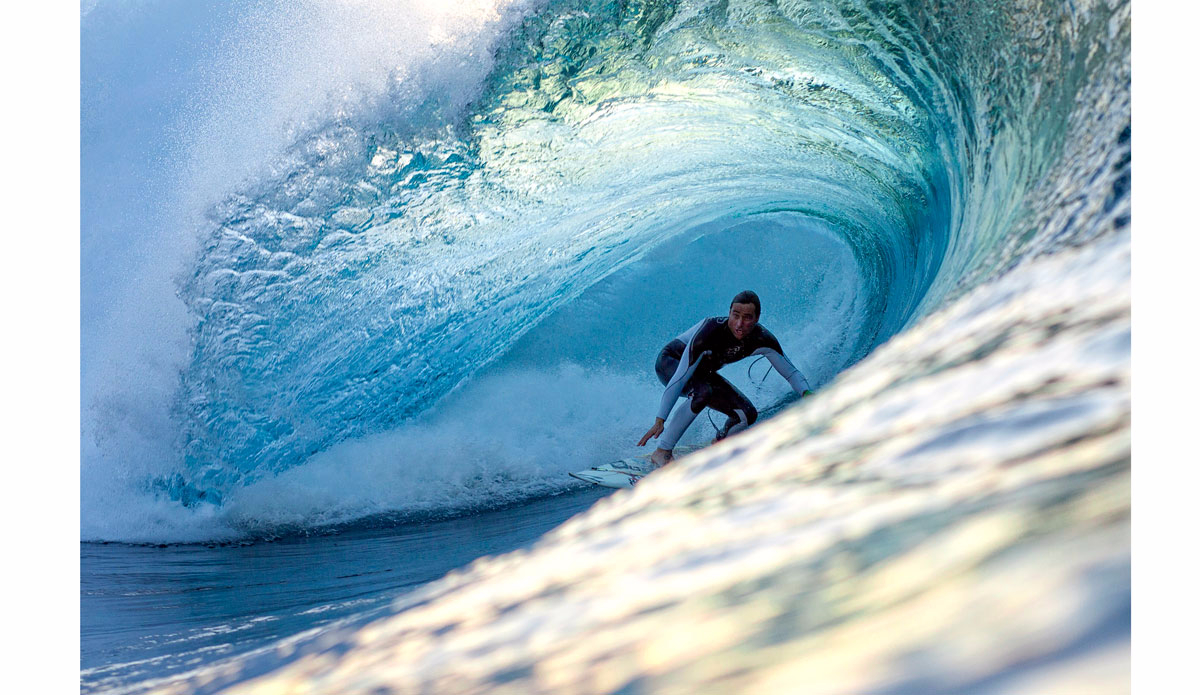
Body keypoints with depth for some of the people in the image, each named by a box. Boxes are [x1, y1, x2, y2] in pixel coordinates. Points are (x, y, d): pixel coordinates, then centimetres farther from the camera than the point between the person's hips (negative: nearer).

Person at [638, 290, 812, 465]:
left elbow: (792, 372, -12)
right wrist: (660, 420, -44)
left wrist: (807, 394, -33)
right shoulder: (710, 331, -38)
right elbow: (680, 379, -40)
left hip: (702, 373, 6)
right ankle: (662, 452, -28)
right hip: (670, 363, -6)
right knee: (703, 392, -37)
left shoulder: (763, 340, -23)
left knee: (747, 415, -10)